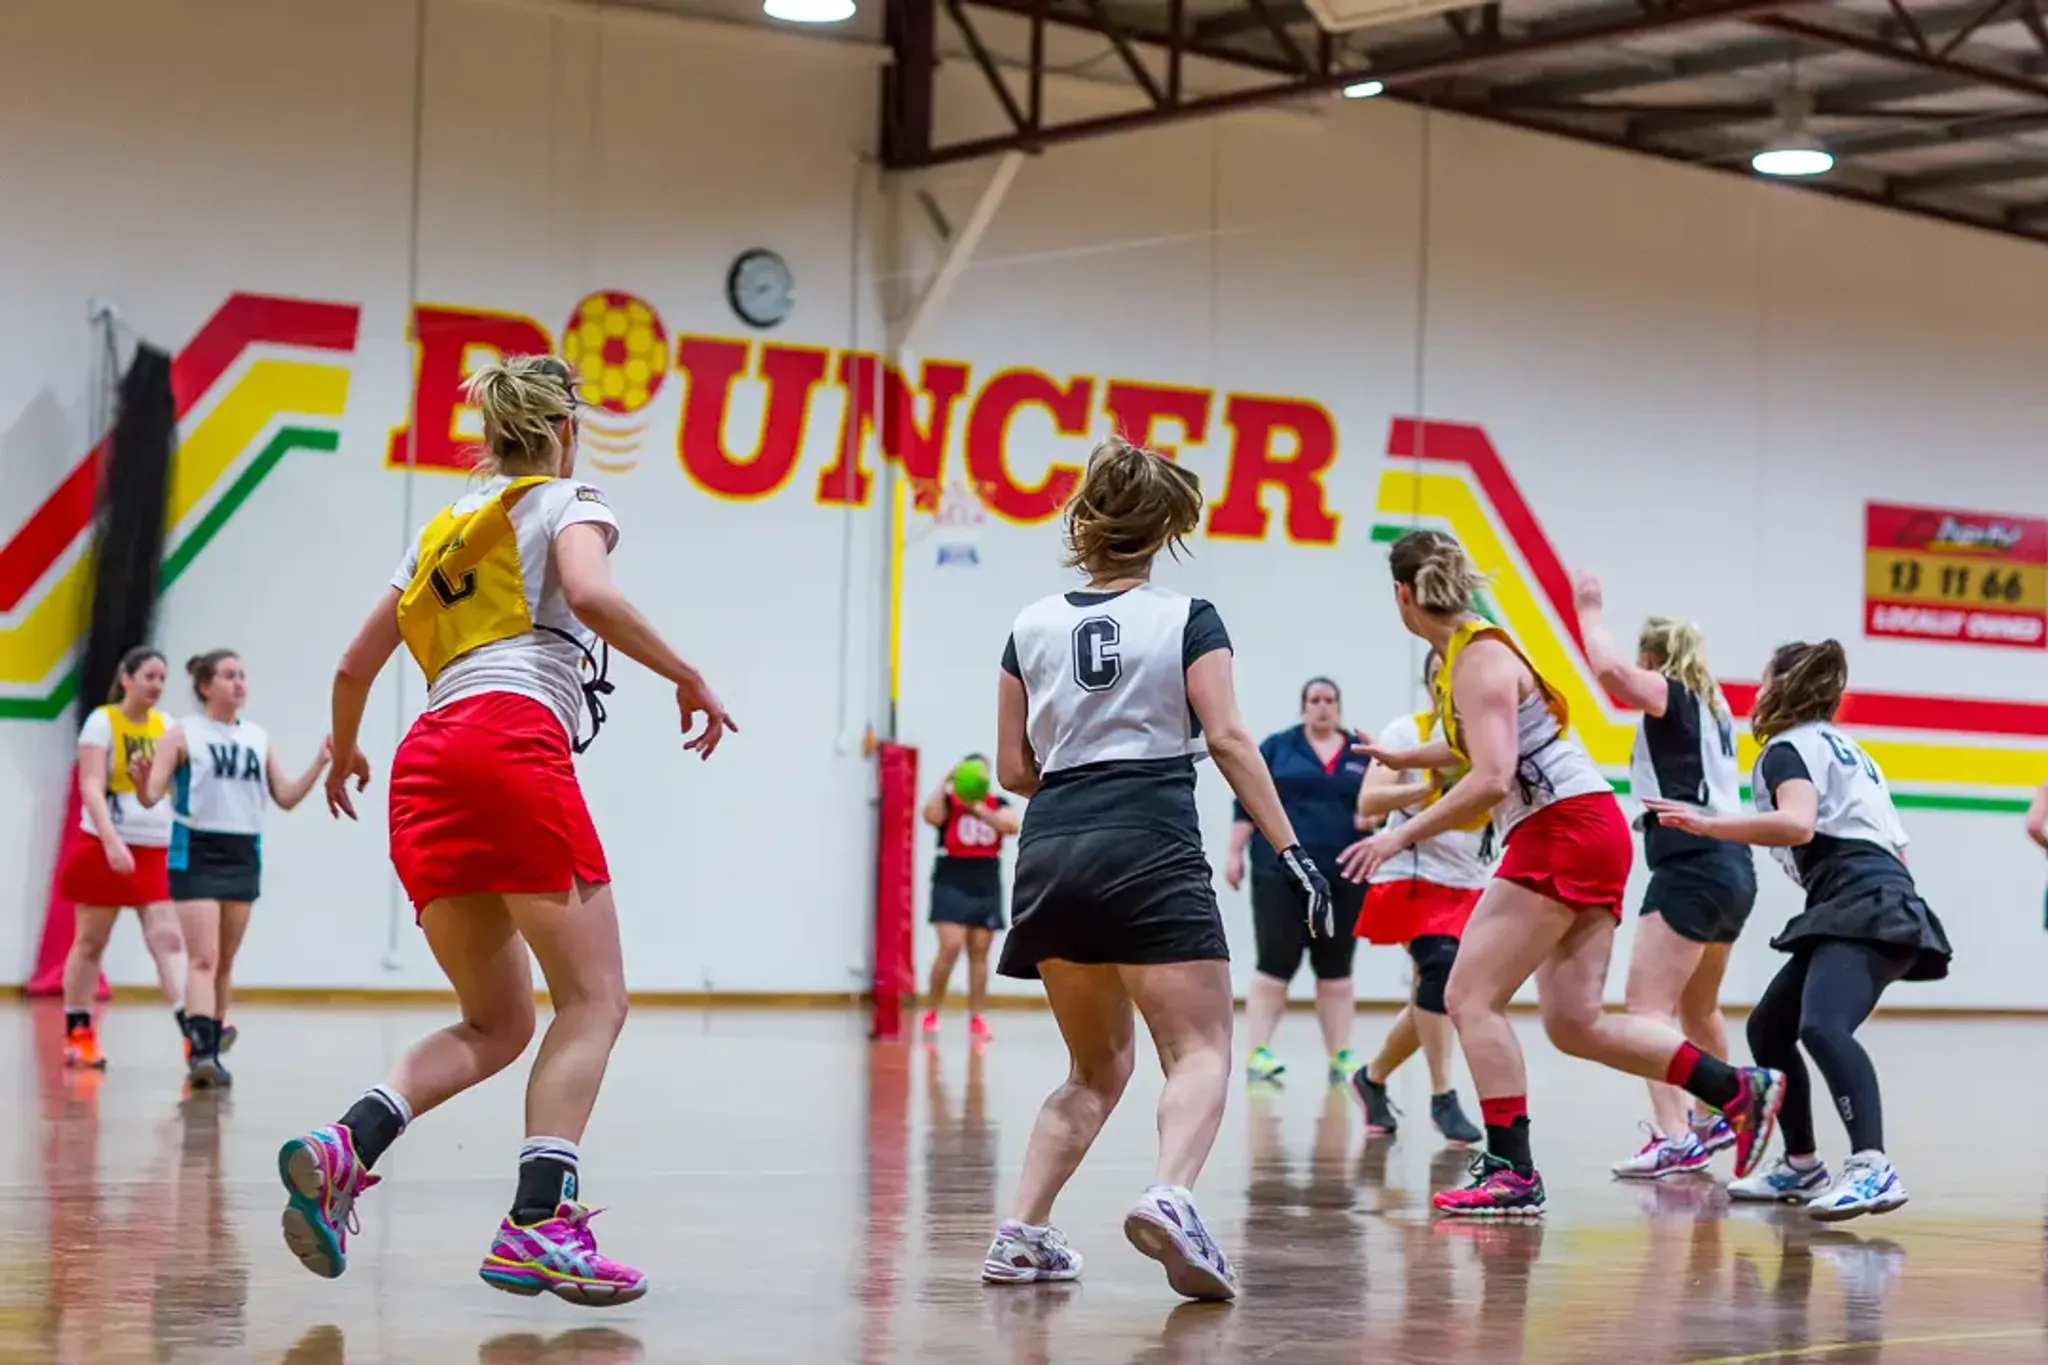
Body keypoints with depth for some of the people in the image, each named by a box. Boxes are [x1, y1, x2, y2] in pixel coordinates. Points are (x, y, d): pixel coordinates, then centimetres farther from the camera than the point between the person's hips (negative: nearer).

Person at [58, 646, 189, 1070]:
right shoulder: (102, 722, -7)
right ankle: (78, 1033, 17)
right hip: (104, 847, -3)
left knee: (169, 939, -10)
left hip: (157, 850, 4)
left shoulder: (167, 726, 8)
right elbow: (91, 787, -16)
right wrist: (112, 841, -28)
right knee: (90, 943, 7)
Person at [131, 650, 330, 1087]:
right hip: (196, 853, -5)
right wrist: (142, 781, -30)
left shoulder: (257, 738, 11)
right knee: (203, 958, -15)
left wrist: (319, 764, -2)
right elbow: (151, 795, -8)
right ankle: (201, 1050, -22)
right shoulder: (183, 734, -3)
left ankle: (212, 1041, 19)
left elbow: (286, 798, 11)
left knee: (225, 962, 10)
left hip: (244, 855, 5)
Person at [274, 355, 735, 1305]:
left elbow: (355, 666, 29)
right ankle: (537, 1225, -23)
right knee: (593, 1001, -6)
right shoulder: (567, 503, 12)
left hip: (426, 764, 7)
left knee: (496, 1023, 10)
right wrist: (689, 679, -3)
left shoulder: (443, 528, 29)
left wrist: (343, 755, 47)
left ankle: (341, 1151, -13)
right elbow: (590, 594, -12)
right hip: (516, 741, -6)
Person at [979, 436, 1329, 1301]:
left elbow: (1013, 768, 13)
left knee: (1097, 1067, 18)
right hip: (1151, 856, -5)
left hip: (1050, 856, 5)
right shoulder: (1186, 621, 3)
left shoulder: (1032, 627, 13)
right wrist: (1290, 850, -8)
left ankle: (1021, 1235, 6)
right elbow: (1229, 740, -7)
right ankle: (1169, 1197, -34)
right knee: (1200, 1052, -6)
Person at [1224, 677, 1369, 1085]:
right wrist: (1235, 854, -2)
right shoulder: (1277, 746, 5)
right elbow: (1248, 803, 3)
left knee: (1336, 970, 6)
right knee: (1276, 963, -6)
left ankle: (1341, 1058, 9)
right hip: (1282, 871, -2)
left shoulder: (1361, 753, 9)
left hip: (1342, 878, 2)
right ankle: (1258, 1053, -5)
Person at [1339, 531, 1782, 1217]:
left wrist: (1400, 836, -21)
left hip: (1561, 833, -9)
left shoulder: (1478, 659, -13)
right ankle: (1739, 1091, 10)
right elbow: (1479, 747, 35)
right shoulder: (1467, 653, 15)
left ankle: (1511, 1172, -10)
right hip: (1585, 835, 9)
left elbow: (1490, 780, -24)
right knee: (1575, 1022, 7)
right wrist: (1404, 757, 50)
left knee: (1471, 998, -8)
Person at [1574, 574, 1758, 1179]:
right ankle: (1716, 1118, 41)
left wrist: (1590, 610, -7)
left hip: (1692, 868, -9)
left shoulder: (1671, 696, -4)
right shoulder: (1713, 707, 19)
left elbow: (1610, 667, -22)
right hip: (1733, 869, 9)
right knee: (1699, 1007, 26)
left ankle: (1674, 1137, -26)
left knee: (1648, 1005, -15)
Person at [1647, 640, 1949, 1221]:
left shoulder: (1789, 747, 0)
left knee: (1821, 1026, -31)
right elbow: (1895, 843, 28)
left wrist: (1706, 824, -24)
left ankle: (1872, 1169, -48)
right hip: (1873, 905, 10)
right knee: (1768, 1028, 19)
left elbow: (1798, 824, -21)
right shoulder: (1843, 747, 28)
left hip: (1863, 908, -10)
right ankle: (1801, 1167, 25)